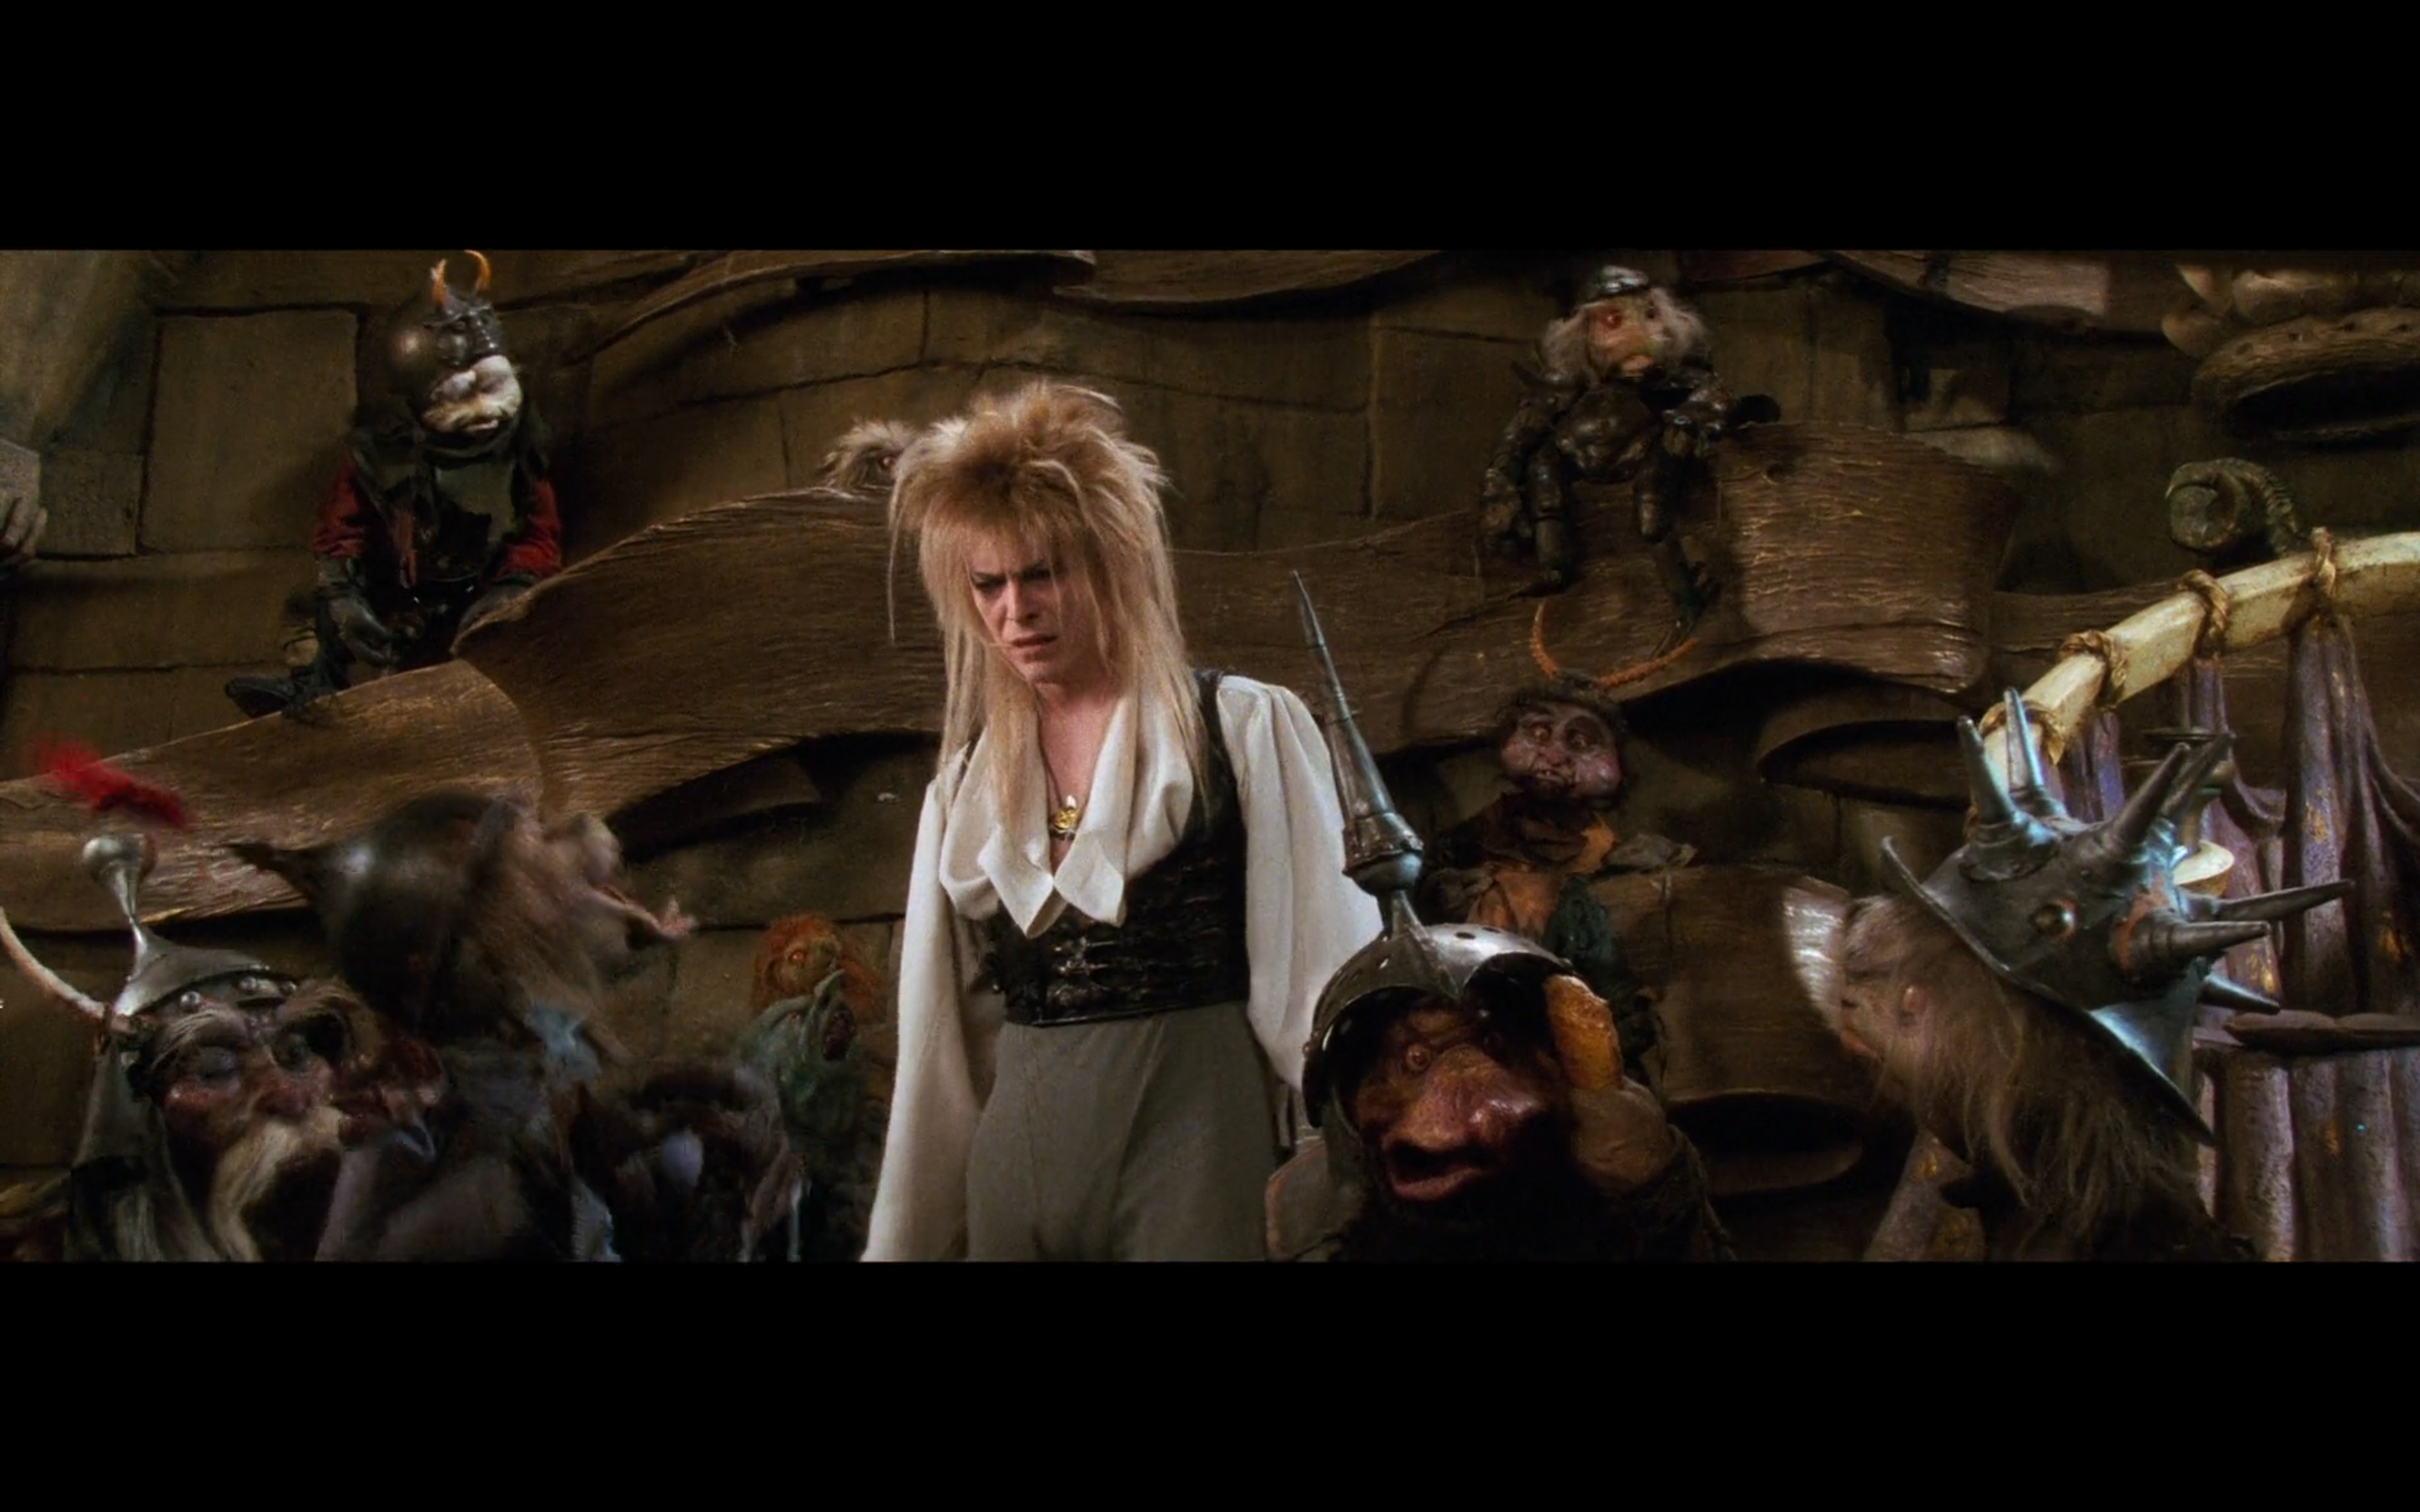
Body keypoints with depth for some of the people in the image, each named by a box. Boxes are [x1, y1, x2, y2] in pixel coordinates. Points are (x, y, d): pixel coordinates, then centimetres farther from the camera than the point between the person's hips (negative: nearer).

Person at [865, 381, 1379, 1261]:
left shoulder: (1246, 731, -3)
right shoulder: (969, 781, 10)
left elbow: (1321, 969, -4)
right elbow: (944, 1031, 14)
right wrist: (909, 1233, 13)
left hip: (1194, 1123, -4)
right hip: (1018, 1146, 5)